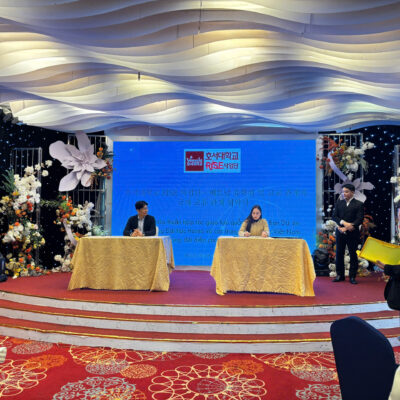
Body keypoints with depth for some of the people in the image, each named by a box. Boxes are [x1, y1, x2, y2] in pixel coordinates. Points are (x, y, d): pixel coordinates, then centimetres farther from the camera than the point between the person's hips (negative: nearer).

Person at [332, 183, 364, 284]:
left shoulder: (359, 204, 1)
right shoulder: (339, 203, 12)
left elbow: (360, 219, -8)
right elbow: (334, 216, 4)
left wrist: (346, 228, -16)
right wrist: (343, 222, -15)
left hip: (352, 233, -3)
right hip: (340, 232, 3)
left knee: (353, 254, 2)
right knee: (339, 254, 5)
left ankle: (352, 276, 10)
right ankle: (340, 275, 15)